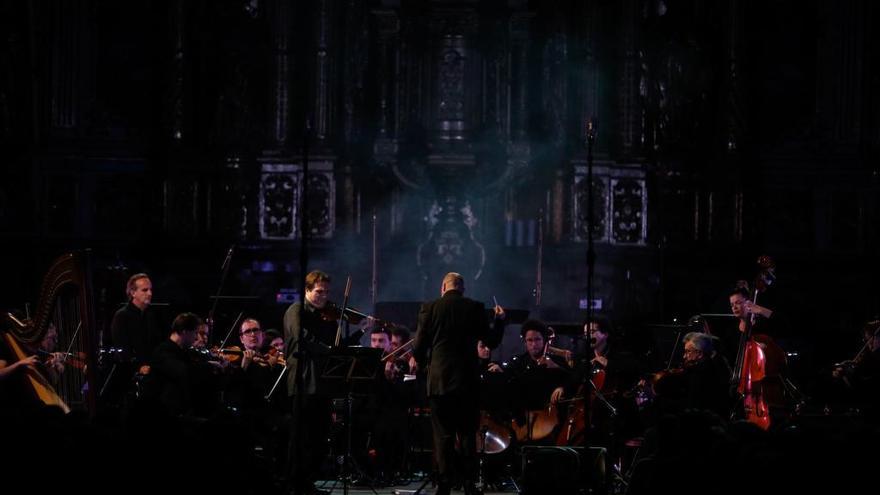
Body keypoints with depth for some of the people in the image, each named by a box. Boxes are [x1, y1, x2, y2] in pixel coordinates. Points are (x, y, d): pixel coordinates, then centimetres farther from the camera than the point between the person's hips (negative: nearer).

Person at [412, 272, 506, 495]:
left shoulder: (429, 308, -2)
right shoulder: (475, 308, 0)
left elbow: (418, 347, -3)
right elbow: (492, 341, 3)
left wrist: (423, 364, 18)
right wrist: (500, 319, 20)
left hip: (439, 381, -1)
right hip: (468, 381, 1)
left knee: (443, 435, 4)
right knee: (468, 433, 10)